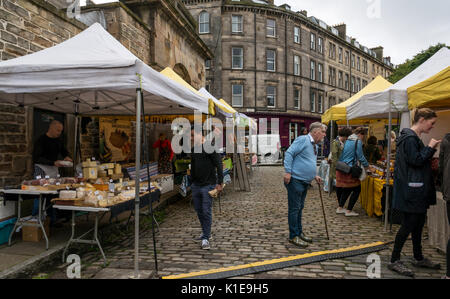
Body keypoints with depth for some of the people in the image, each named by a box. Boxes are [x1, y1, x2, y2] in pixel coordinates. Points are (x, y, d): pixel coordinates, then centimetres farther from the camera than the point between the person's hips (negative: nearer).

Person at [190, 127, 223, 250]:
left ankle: (205, 238, 3)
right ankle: (206, 232, 32)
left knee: (206, 211, -5)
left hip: (208, 185, -7)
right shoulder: (194, 150, 12)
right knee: (199, 211, 15)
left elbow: (219, 165, -13)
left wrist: (219, 183, -15)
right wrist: (192, 181, 19)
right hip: (196, 185, 8)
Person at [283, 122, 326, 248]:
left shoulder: (315, 146, 19)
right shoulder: (303, 140, -11)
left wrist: (314, 175, 16)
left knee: (299, 208, 18)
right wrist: (288, 172, -24)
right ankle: (294, 236, 7)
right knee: (294, 208, -2)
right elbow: (289, 153, -19)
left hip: (305, 182, 10)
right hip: (295, 180, -10)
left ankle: (299, 232, 30)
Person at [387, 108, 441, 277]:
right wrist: (430, 148, -10)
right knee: (409, 224, -5)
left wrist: (431, 150, 9)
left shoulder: (414, 137, 17)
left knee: (418, 222, 17)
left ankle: (418, 258, 31)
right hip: (411, 191, -11)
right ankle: (394, 261, 5)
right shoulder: (409, 138, -15)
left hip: (417, 190, 11)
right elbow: (416, 160, -21)